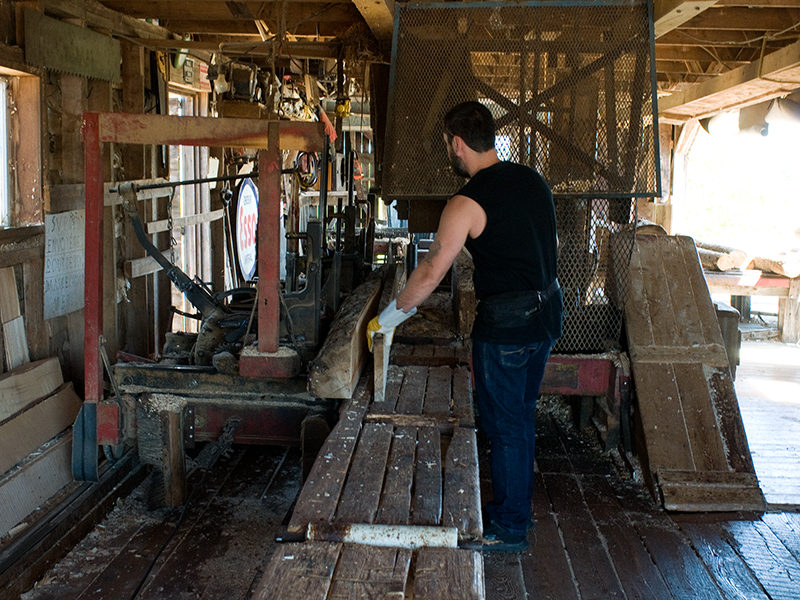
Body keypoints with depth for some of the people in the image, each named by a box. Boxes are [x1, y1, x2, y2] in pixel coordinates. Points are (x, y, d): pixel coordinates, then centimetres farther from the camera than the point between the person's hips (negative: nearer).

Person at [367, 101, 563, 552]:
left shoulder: (468, 203, -17)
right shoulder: (534, 180, 7)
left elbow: (430, 274, -17)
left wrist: (387, 320, -7)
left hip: (506, 324, -8)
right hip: (547, 313, 8)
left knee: (505, 425, 4)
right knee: (521, 415, 20)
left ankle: (509, 529, 16)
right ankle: (518, 507, 34)